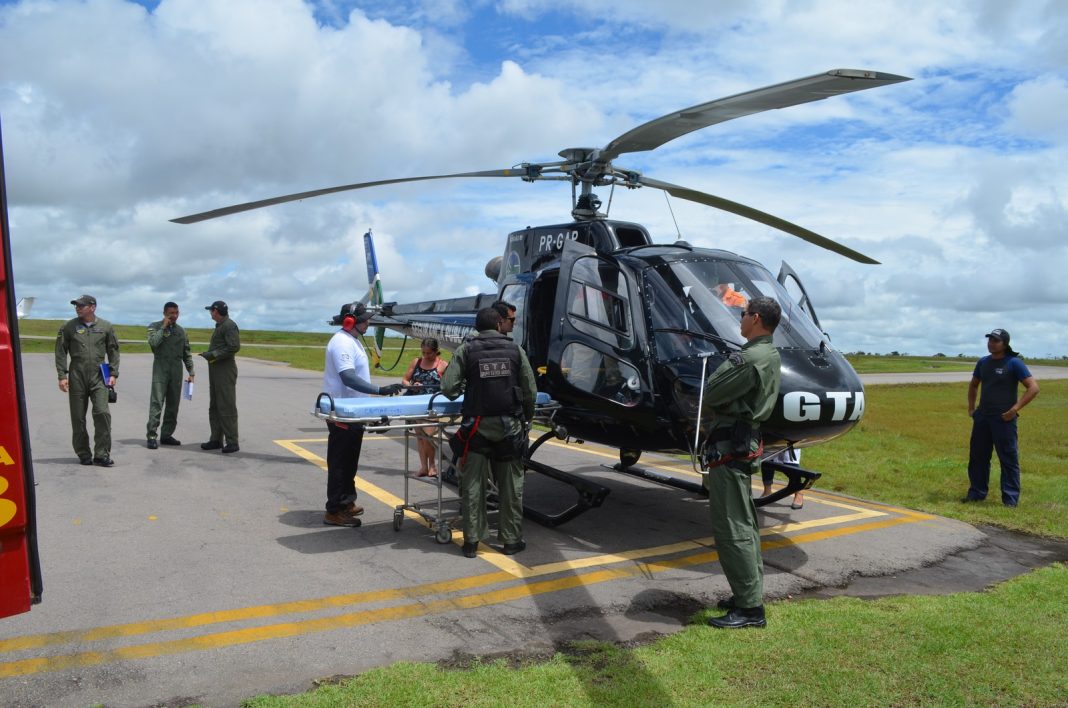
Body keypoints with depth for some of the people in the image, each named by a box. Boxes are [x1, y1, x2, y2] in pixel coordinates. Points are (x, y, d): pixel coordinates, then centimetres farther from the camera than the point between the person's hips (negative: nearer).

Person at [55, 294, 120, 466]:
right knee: (78, 418, 5)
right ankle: (83, 454, 16)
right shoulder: (68, 327, 5)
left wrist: (113, 374, 1)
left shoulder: (106, 326, 6)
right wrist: (62, 375, -3)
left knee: (102, 413, -11)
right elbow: (61, 352, 4)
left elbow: (113, 351, 9)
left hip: (99, 377, -1)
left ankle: (101, 454, -4)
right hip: (76, 377, 1)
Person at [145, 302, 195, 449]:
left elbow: (186, 353, 17)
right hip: (160, 369, -4)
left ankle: (166, 435, 12)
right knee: (156, 403, -10)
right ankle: (152, 436, -9)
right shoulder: (155, 327, 4)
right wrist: (164, 327, -11)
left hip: (176, 370, 4)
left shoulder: (181, 330, 15)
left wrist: (191, 372, 11)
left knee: (173, 404, 5)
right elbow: (153, 342, -16)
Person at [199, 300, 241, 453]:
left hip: (225, 371, -10)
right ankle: (216, 440, 16)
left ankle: (232, 442, -7)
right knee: (214, 407, 11)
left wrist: (214, 355, -19)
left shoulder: (230, 325, -11)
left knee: (227, 406, -9)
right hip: (215, 371, 10)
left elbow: (234, 347, -22)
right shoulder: (219, 326, 19)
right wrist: (208, 353, 10)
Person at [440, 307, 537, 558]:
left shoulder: (466, 350, -2)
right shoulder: (515, 349, 2)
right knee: (511, 485, 10)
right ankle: (511, 539, 17)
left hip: (478, 425, -1)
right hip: (510, 424, 1)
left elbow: (448, 388, -9)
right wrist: (527, 416, 18)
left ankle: (471, 541, 11)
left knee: (473, 484, 7)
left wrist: (460, 393, 14)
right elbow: (530, 390, 2)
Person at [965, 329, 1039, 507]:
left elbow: (1033, 387, -13)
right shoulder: (983, 362, 10)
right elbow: (973, 384, 25)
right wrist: (971, 407, 15)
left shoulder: (1014, 363, -8)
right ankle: (976, 493, 21)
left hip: (1003, 419, -6)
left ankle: (1010, 498, 5)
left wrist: (1015, 409, -18)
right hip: (982, 417, 6)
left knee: (1008, 459, -1)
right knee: (977, 457, 11)